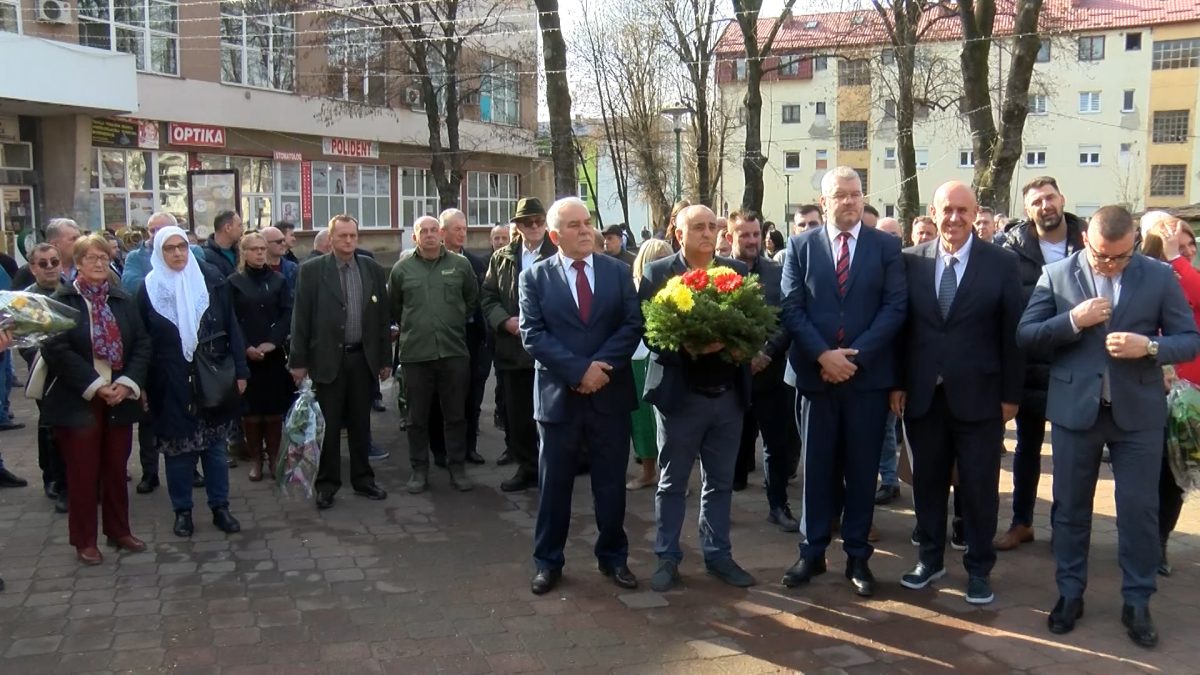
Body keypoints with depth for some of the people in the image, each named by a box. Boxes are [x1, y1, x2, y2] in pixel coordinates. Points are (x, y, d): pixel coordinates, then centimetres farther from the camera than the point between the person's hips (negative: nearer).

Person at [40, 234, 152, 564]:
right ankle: (84, 540, 14)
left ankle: (119, 531, 24)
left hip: (120, 398, 4)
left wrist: (128, 383, -10)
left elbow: (142, 344, 4)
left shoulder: (123, 300, 8)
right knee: (83, 472, 3)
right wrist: (94, 385, -17)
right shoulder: (62, 301, -4)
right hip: (78, 401, -4)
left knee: (116, 468, 11)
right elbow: (57, 350, -12)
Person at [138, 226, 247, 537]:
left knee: (216, 445, 8)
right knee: (177, 447, 7)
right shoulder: (148, 289, 1)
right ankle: (182, 511, 20)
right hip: (171, 382, 0)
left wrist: (240, 369, -3)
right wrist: (142, 383, -1)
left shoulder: (211, 279, 0)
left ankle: (220, 507, 19)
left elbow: (231, 325, 0)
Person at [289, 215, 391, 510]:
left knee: (360, 422, 12)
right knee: (328, 424, 4)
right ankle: (327, 484, 15)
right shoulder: (312, 270, -2)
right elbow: (301, 318, -3)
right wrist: (298, 361, -6)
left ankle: (362, 478, 23)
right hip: (328, 359, -2)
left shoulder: (373, 269, 6)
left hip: (363, 358, 3)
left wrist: (385, 358, 7)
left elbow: (383, 316, 8)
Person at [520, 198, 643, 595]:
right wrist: (579, 370, -17)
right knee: (554, 485, 9)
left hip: (610, 394, 2)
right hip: (558, 395, -1)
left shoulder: (618, 271, 5)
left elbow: (632, 325, -2)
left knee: (611, 484, 11)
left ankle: (613, 557, 27)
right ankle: (548, 562, 23)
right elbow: (532, 336, -8)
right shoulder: (535, 277, 0)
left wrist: (602, 367, -15)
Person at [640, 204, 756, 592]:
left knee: (720, 483, 14)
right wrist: (685, 348, -23)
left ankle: (718, 555, 28)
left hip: (728, 395, 3)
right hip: (680, 394, -3)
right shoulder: (657, 273, -4)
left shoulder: (737, 271, 5)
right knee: (672, 483, 9)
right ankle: (667, 558, 21)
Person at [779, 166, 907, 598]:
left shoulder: (886, 246, 4)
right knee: (817, 468, 8)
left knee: (862, 469, 8)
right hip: (814, 373, 0)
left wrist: (854, 355, -13)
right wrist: (823, 355, -14)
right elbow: (791, 308, -1)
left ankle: (858, 556, 20)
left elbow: (895, 307, -4)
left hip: (868, 374, 0)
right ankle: (812, 552, 19)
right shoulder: (800, 246, 5)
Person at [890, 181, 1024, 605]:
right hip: (923, 394, 2)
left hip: (979, 395, -2)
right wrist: (897, 383, 2)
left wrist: (1011, 394, -3)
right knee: (927, 481, 13)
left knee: (979, 487, 8)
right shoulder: (911, 260, 1)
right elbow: (901, 324, 5)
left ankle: (979, 568, 23)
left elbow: (1012, 332, -2)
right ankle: (931, 558, 29)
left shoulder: (1002, 262, -3)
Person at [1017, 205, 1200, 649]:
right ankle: (1070, 594, 25)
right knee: (1070, 507, 10)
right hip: (1075, 409, 0)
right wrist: (1073, 320, -18)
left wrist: (1149, 347, -19)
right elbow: (1025, 336, -4)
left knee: (1140, 510, 6)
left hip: (1138, 411, 0)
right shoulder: (1056, 276, -1)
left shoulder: (1160, 277, 0)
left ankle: (1137, 603, 21)